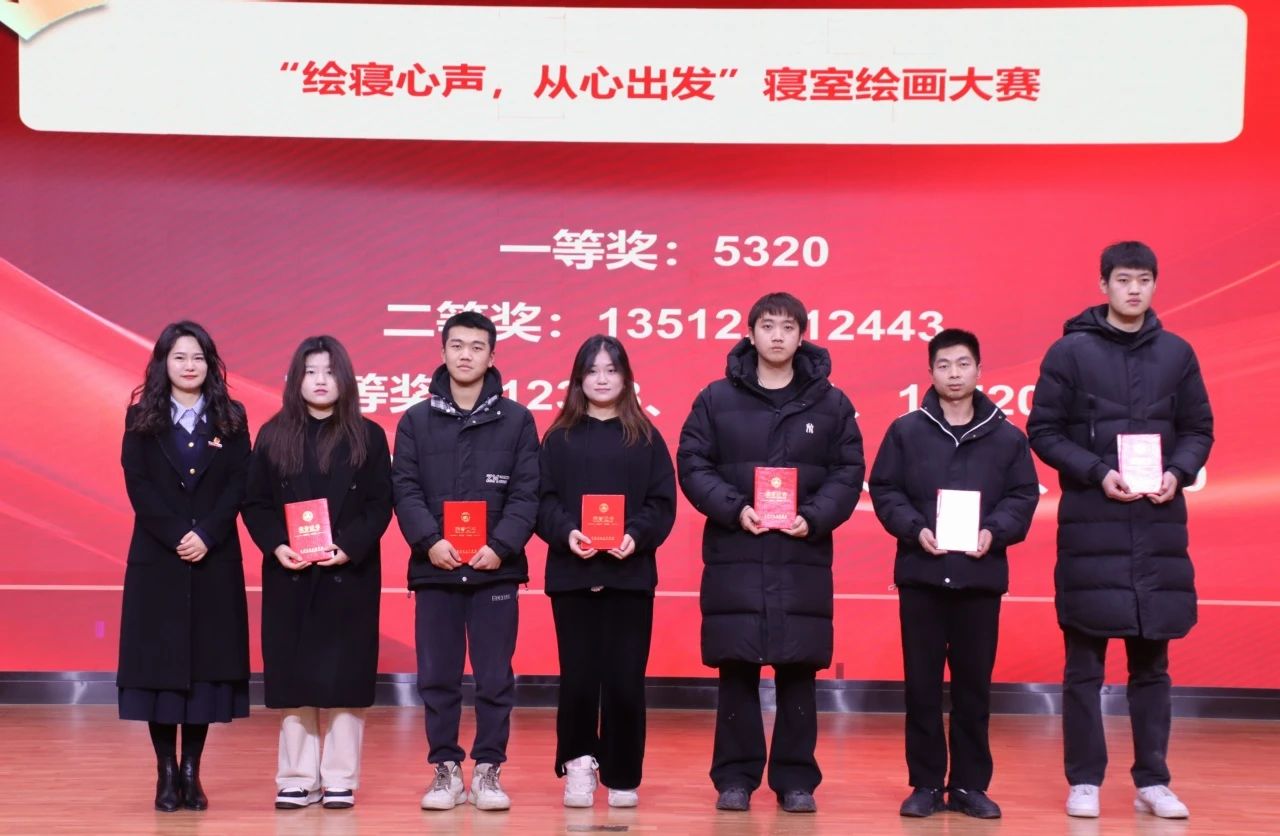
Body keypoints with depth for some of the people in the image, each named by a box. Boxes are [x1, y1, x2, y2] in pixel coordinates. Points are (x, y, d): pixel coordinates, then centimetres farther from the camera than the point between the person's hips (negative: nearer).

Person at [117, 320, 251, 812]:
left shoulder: (231, 418, 6)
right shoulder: (141, 417, 5)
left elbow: (238, 485, -1)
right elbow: (138, 485, -3)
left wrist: (206, 535, -14)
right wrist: (176, 536, -15)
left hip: (215, 559, 1)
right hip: (157, 557, -1)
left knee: (207, 660, 0)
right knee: (158, 661, -1)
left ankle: (192, 770, 7)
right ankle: (166, 771, 6)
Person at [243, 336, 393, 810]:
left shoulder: (368, 437, 3)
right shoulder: (274, 435, 7)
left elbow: (379, 506, -1)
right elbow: (255, 503, 4)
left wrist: (349, 548, -16)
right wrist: (276, 546, -13)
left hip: (350, 575, -1)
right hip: (289, 576, 1)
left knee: (343, 676, 0)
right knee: (293, 677, 3)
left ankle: (340, 780, 7)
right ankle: (297, 780, 11)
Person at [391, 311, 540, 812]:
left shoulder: (517, 420, 4)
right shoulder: (416, 420, 7)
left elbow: (526, 494, -1)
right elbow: (405, 489, 0)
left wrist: (501, 546, -14)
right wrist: (429, 541, -15)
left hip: (496, 569, -1)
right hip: (434, 568, 1)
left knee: (495, 677, 2)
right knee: (437, 677, 5)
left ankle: (488, 770, 12)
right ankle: (445, 769, 15)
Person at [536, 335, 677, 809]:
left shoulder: (645, 437, 7)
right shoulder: (560, 437, 7)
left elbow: (662, 503, 2)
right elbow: (543, 501, 2)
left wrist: (637, 535, -15)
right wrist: (566, 533, -16)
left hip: (630, 574, 0)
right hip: (572, 574, 0)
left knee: (625, 680, 0)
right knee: (578, 677, -1)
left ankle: (622, 777, 11)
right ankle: (578, 761, 18)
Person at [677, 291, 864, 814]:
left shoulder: (830, 403, 7)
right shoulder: (717, 399, 5)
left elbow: (848, 472, 5)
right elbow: (692, 464, 1)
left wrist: (814, 518, -11)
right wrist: (734, 509, -13)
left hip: (803, 559, 1)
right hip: (733, 557, 0)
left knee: (798, 672, 4)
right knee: (737, 672, 3)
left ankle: (796, 779, 13)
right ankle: (735, 778, 12)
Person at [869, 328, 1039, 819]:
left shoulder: (1007, 437, 6)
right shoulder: (906, 431, 4)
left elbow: (1023, 497, 4)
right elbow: (884, 490, 1)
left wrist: (993, 532, -13)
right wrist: (915, 529, -14)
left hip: (981, 577, 1)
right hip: (920, 575, 0)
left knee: (974, 685, 5)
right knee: (922, 685, 3)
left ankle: (970, 785, 14)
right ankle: (925, 784, 11)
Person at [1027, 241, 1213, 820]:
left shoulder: (1176, 353, 8)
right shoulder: (1070, 352, 0)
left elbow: (1199, 429, 12)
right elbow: (1043, 432, -1)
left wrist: (1178, 472, -8)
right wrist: (1097, 472, -13)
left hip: (1159, 524, 3)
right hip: (1091, 524, -2)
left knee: (1151, 663, 8)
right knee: (1084, 664, 2)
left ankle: (1152, 781, 15)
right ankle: (1084, 781, 10)